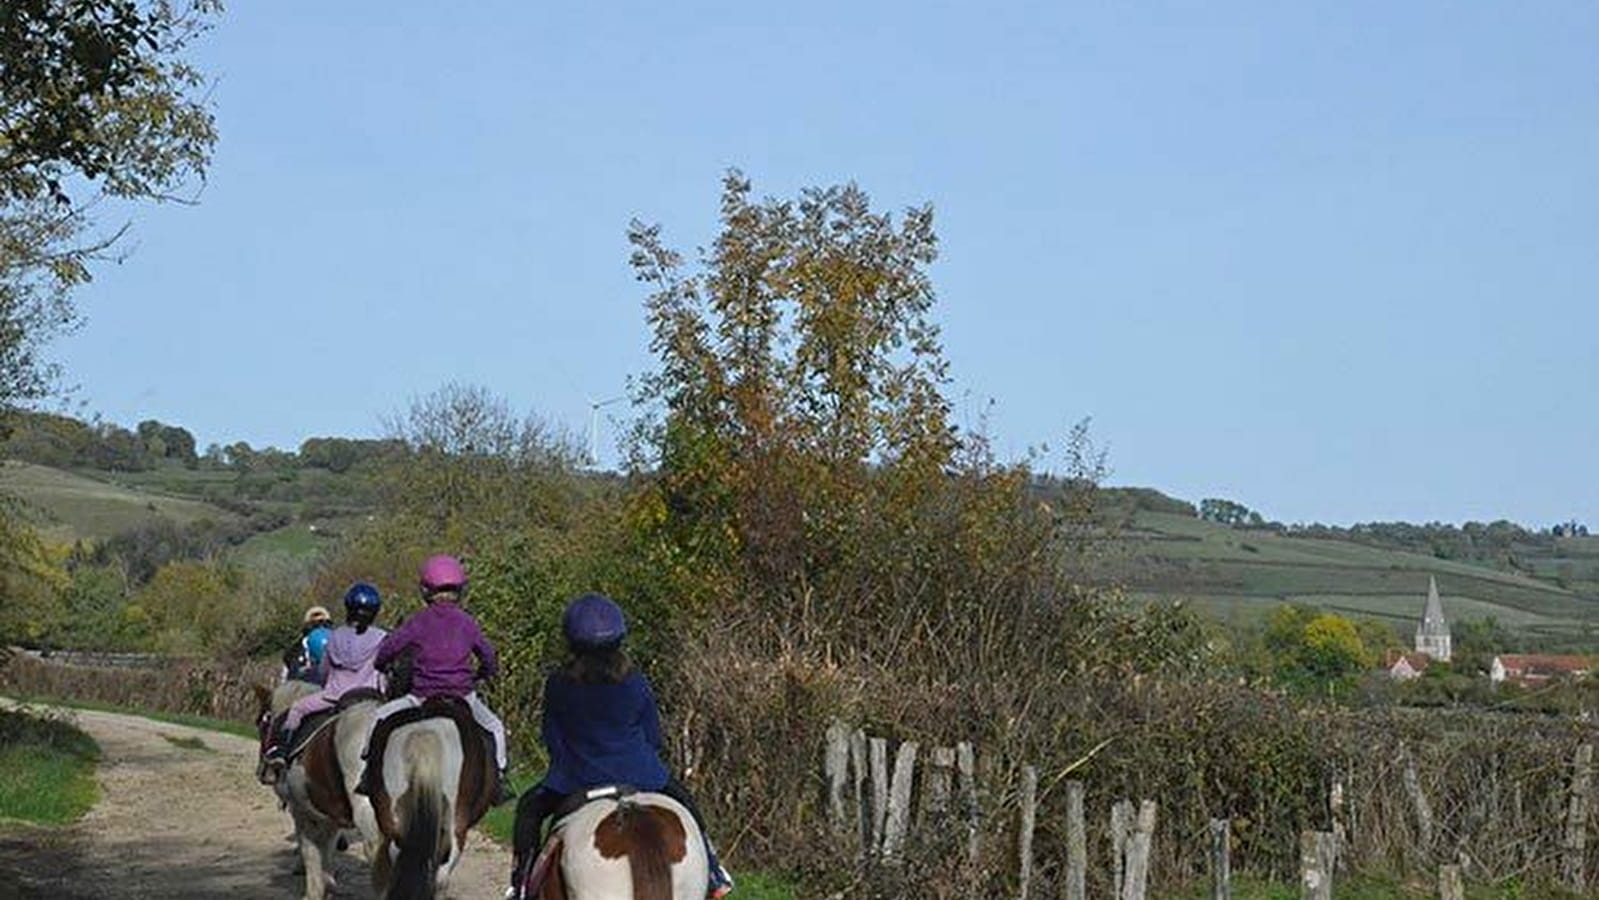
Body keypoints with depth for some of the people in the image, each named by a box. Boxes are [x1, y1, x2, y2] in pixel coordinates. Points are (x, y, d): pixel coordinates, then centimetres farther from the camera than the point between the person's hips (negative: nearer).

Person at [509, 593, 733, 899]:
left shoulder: (557, 686, -13)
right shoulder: (637, 685, -12)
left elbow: (550, 737, 1)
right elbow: (653, 737, 0)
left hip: (574, 780, 0)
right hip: (637, 776, 1)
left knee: (530, 807, 26)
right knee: (683, 804, 27)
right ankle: (712, 875, 29)